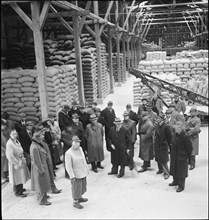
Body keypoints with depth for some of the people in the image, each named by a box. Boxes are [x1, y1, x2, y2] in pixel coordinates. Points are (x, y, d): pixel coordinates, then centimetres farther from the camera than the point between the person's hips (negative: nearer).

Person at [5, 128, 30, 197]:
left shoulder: (17, 141, 6)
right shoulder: (9, 144, -21)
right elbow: (10, 156, -24)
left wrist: (23, 158, 8)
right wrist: (17, 163, -21)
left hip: (21, 162, 9)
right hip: (15, 163, -9)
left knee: (21, 176, 20)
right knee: (17, 177, 1)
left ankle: (20, 188, 37)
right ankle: (18, 192, 14)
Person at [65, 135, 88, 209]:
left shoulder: (80, 149, 1)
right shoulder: (68, 153, -21)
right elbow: (68, 166, -19)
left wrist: (86, 169, 16)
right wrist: (72, 176, -19)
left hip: (83, 173, 7)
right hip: (76, 175, -7)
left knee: (83, 186, 22)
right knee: (76, 188, 6)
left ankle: (79, 198, 44)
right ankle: (75, 202, 24)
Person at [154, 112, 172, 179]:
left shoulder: (166, 127, -18)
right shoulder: (157, 126, 4)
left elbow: (170, 137, -14)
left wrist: (169, 147, -12)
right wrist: (155, 142, 12)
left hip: (163, 146, -7)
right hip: (157, 145, 7)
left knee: (164, 161, -2)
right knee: (158, 159, 16)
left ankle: (166, 173, 11)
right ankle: (160, 169, 36)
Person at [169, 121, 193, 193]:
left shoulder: (186, 136, -23)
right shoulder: (176, 134, 2)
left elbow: (189, 148, -16)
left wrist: (187, 157, -9)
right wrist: (172, 152, 12)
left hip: (182, 158, -8)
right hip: (174, 156, 8)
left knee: (181, 172, 4)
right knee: (174, 170, 20)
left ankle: (181, 186, 18)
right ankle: (175, 181, 40)